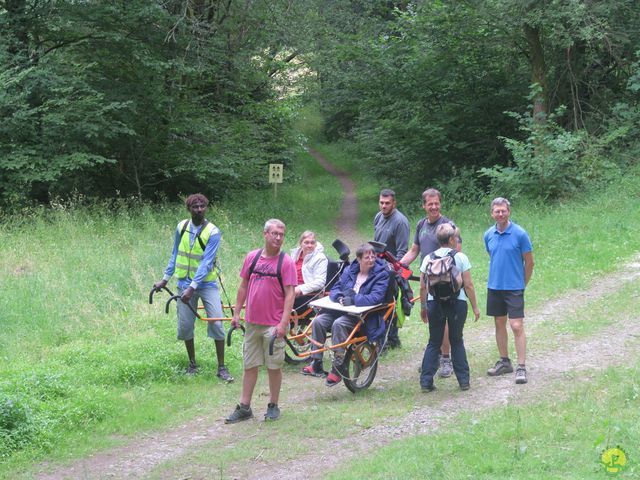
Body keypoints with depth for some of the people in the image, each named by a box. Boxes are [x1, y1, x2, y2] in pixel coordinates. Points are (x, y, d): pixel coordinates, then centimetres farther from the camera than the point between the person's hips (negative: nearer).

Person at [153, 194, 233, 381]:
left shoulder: (212, 232, -12)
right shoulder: (181, 227, 1)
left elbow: (206, 262, -18)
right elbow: (175, 255, 13)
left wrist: (192, 287, -24)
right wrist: (165, 278, 10)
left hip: (207, 283, -4)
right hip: (185, 282, 4)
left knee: (217, 324, -9)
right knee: (185, 326, 5)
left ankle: (222, 368, 0)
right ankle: (192, 364, 22)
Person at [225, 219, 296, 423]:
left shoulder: (286, 262, -7)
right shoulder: (252, 257, 5)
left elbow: (290, 294, -11)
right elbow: (244, 286, 13)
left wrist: (284, 323, -17)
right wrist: (236, 313, 10)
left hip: (274, 325, -4)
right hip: (252, 322, 4)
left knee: (274, 366, 5)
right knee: (250, 365, 10)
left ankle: (273, 406, 18)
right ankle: (244, 408, 16)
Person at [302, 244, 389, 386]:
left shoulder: (381, 274, -7)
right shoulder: (350, 271, 11)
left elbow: (375, 298, -20)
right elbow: (334, 290, 12)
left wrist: (353, 299, -23)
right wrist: (340, 297, -11)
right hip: (344, 310, 6)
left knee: (338, 324, -32)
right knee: (318, 321, -15)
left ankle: (338, 368, -27)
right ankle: (316, 364, -8)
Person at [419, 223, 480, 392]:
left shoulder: (428, 258, 2)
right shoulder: (460, 257, -5)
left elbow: (422, 286, 3)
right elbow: (468, 285, -6)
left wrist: (423, 307, 15)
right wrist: (475, 306, 2)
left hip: (434, 303, 2)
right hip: (457, 303, -2)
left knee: (434, 342, 9)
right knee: (457, 341, 11)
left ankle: (426, 381, 3)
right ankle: (463, 380, 12)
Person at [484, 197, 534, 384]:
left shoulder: (520, 234, -10)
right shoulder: (489, 235, 4)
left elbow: (529, 262, -3)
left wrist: (522, 284, 4)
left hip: (514, 288, -5)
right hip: (494, 287, 5)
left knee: (517, 326, -9)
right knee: (499, 324, 13)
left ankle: (521, 367, -7)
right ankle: (504, 362, 25)